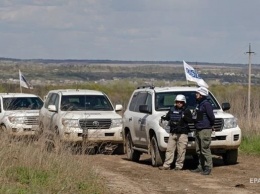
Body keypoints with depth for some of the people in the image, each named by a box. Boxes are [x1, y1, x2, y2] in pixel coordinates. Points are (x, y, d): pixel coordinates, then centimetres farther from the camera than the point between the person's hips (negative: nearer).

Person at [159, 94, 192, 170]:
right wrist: (164, 118, 1)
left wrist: (185, 117, -23)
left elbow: (190, 120, -6)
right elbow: (168, 117, 23)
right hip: (172, 133, 4)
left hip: (182, 134, -4)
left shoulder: (186, 111, 2)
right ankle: (166, 165, 5)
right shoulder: (172, 110, 13)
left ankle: (179, 165, 4)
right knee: (169, 149, 2)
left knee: (181, 151, -4)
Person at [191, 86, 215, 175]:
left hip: (205, 130, -10)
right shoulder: (199, 104, 17)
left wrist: (210, 125, -1)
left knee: (205, 150, -10)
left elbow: (211, 117, -16)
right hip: (198, 130, 10)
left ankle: (208, 168, -7)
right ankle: (200, 167, 19)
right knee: (199, 150, 12)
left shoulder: (206, 104, -13)